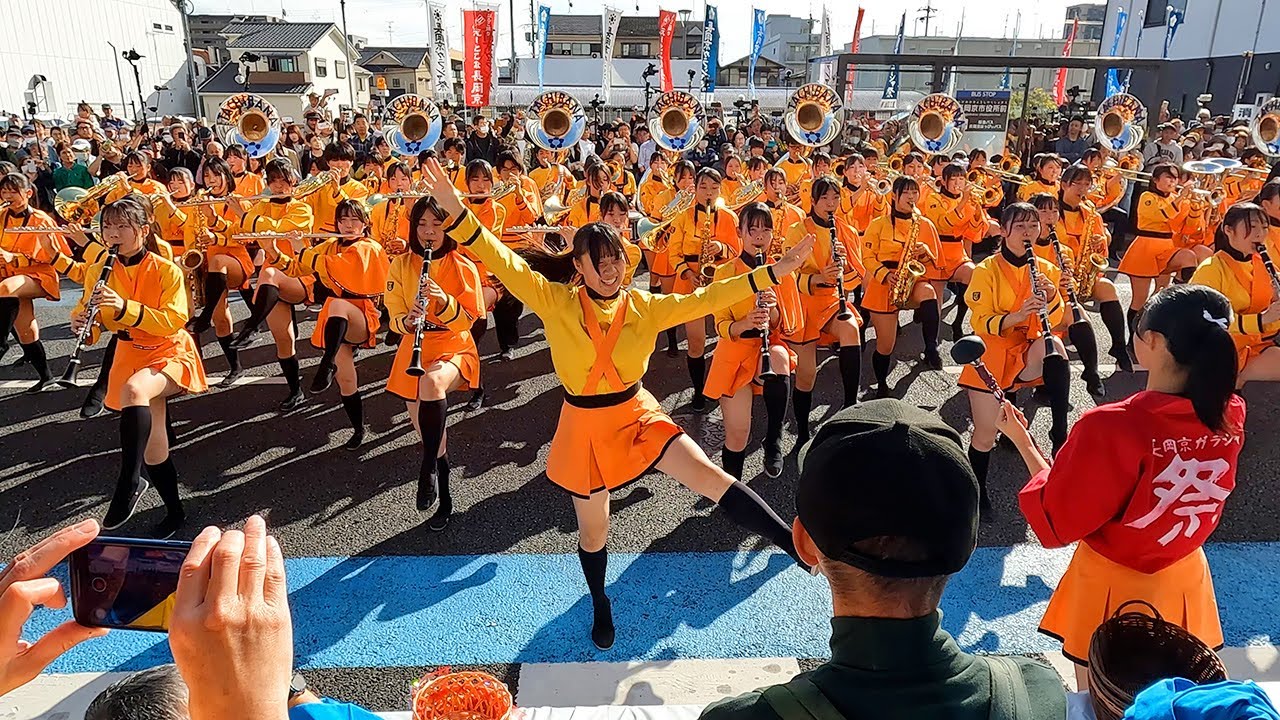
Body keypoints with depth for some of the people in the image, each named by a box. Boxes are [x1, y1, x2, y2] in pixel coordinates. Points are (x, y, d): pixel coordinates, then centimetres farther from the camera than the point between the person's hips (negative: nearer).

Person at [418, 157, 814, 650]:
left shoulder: (646, 307, -6)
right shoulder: (555, 302, -11)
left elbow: (706, 299, -7)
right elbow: (505, 264, -19)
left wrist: (775, 272, -12)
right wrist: (456, 211, -31)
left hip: (636, 414, 1)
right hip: (584, 424, 0)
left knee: (713, 480, -13)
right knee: (593, 528, 14)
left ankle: (795, 543, -6)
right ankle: (600, 604, 42)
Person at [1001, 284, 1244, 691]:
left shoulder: (1110, 427, -32)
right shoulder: (1231, 415, -14)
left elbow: (1056, 520, -19)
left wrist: (1021, 440, -10)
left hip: (1114, 588, -5)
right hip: (1187, 582, 5)